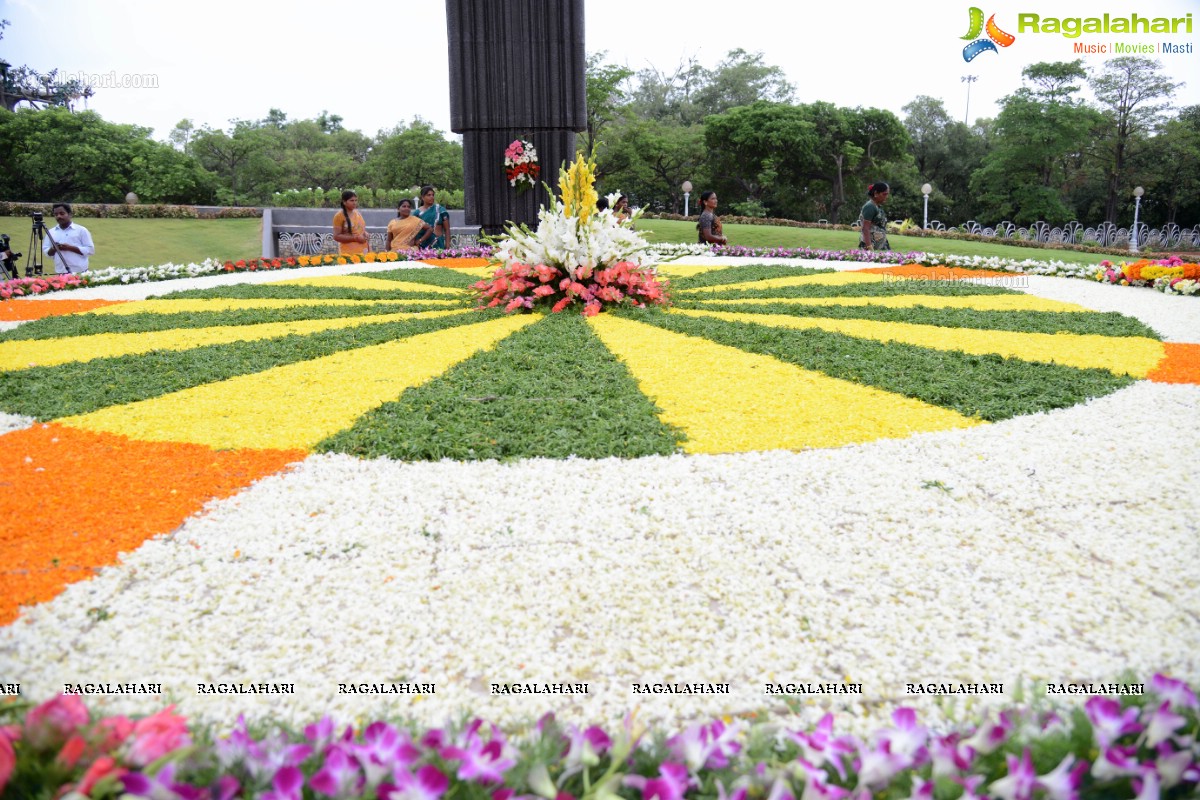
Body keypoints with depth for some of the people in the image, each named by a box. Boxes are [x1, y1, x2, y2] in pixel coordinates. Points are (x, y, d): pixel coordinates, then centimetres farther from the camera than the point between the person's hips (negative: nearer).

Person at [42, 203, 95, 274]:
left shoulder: (81, 230, 2)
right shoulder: (51, 232, 14)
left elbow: (90, 250, -3)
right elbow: (46, 252, 15)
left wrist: (70, 248, -11)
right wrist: (53, 249, -8)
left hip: (80, 273, -3)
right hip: (60, 274, 3)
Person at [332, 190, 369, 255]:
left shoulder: (358, 213, 13)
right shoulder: (339, 216, -6)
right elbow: (336, 236, -11)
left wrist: (366, 235, 3)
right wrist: (355, 238, -17)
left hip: (363, 252, 6)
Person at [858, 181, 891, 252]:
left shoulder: (878, 207, 16)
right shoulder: (870, 206, -12)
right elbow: (865, 228, -18)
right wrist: (869, 247, -25)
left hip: (880, 245, 9)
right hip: (872, 245, -9)